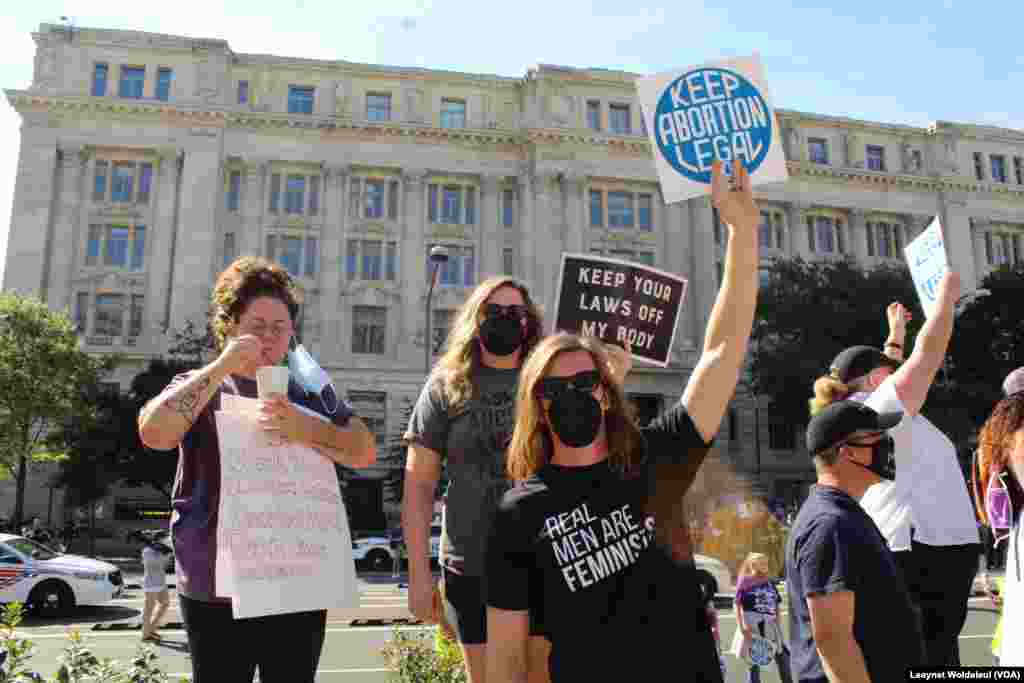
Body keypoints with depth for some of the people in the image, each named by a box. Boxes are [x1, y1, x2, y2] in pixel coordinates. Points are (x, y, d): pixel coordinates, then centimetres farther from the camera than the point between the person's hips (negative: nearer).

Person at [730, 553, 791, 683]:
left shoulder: (770, 582, 9)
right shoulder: (745, 581, -7)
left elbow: (776, 605, 15)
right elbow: (737, 604, -8)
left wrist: (777, 623, 8)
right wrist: (741, 626, -15)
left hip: (770, 625, 5)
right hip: (752, 625, -5)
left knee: (784, 657, 8)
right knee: (753, 662, 3)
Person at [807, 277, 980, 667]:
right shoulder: (881, 407, -6)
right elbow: (928, 352, -3)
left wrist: (895, 334, 43)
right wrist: (947, 294, 10)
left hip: (893, 551, 9)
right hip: (928, 549, -9)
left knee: (922, 655, 11)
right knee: (934, 657, -9)